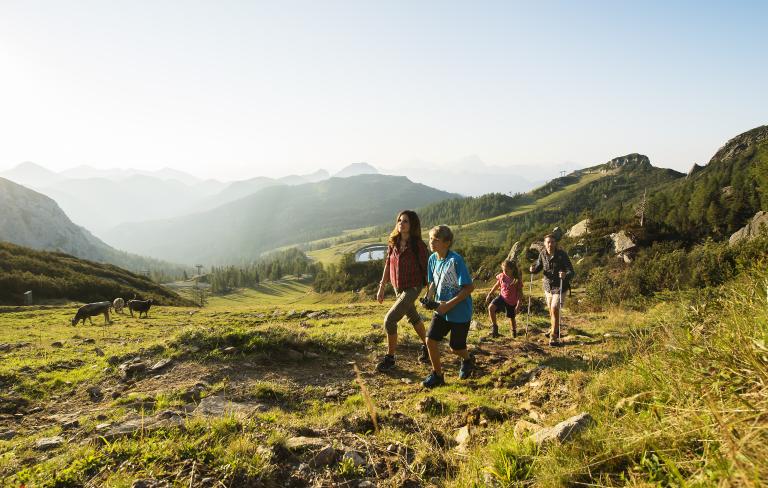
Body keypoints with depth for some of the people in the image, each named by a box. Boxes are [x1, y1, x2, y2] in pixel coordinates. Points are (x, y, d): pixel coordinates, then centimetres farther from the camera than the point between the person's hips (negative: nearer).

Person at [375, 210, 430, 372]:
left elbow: (426, 268, -11)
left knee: (390, 319, -14)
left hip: (412, 288, -7)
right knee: (414, 318, 23)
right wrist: (381, 288, 8)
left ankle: (390, 358, 2)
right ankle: (426, 346, 45)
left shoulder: (418, 245, -16)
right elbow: (388, 267, 7)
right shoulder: (393, 243, 0)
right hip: (398, 288, 7)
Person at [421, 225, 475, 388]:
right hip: (441, 309, 6)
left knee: (455, 348, 7)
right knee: (431, 340, -6)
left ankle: (467, 361, 42)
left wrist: (449, 304, -23)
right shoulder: (433, 259, -1)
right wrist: (429, 298, -7)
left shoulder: (455, 260, -22)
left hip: (460, 311, -6)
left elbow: (469, 287, -21)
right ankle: (437, 375, 13)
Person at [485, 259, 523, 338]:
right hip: (502, 297, 3)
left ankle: (514, 331, 46)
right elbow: (497, 285, 11)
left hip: (512, 302, -2)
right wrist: (490, 294, 12)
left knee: (511, 317, 14)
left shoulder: (517, 280, -18)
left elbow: (520, 293, -12)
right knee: (491, 307, -25)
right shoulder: (502, 276, -8)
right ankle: (495, 327, -13)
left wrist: (519, 305, -17)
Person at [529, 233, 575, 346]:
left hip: (560, 287, -5)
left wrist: (565, 275, -43)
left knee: (554, 310, -13)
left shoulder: (562, 255, -20)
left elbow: (571, 271, -22)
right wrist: (533, 269, -13)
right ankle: (555, 329, 45)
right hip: (548, 286, 5)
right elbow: (539, 266, 10)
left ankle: (554, 337, -1)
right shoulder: (543, 253, -6)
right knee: (551, 310, 19)